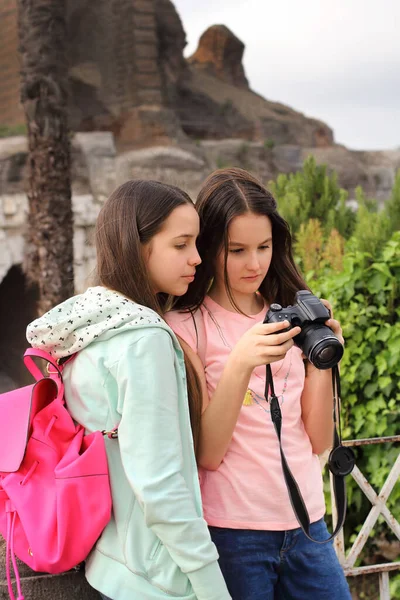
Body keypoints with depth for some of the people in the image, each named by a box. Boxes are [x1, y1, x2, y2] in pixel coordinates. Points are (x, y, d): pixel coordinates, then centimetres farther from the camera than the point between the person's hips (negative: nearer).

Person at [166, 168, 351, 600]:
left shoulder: (290, 317, 7)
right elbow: (207, 453, -13)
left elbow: (319, 440, 4)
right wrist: (240, 363, -24)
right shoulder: (185, 326, -7)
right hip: (233, 529, -4)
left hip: (306, 520, 5)